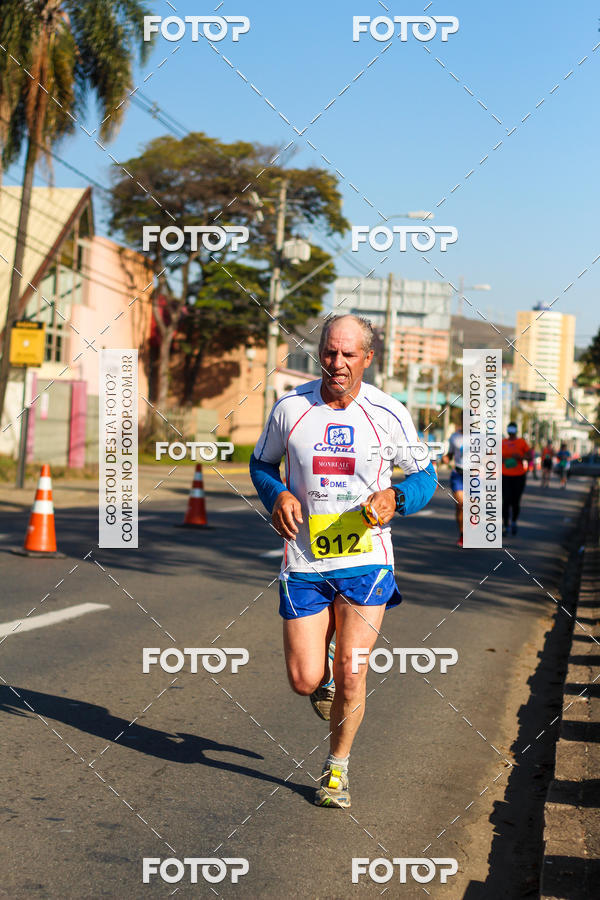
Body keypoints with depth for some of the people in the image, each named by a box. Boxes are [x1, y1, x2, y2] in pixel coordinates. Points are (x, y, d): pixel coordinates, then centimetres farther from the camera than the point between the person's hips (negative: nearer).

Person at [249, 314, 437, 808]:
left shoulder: (388, 413, -4)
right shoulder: (290, 407, -2)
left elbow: (425, 475, 7)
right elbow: (261, 463, 13)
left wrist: (395, 497, -15)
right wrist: (277, 495, -8)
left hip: (366, 560, -1)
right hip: (304, 562, 1)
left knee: (350, 676, -5)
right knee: (305, 680, -2)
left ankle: (337, 768, 20)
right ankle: (326, 666, 36)